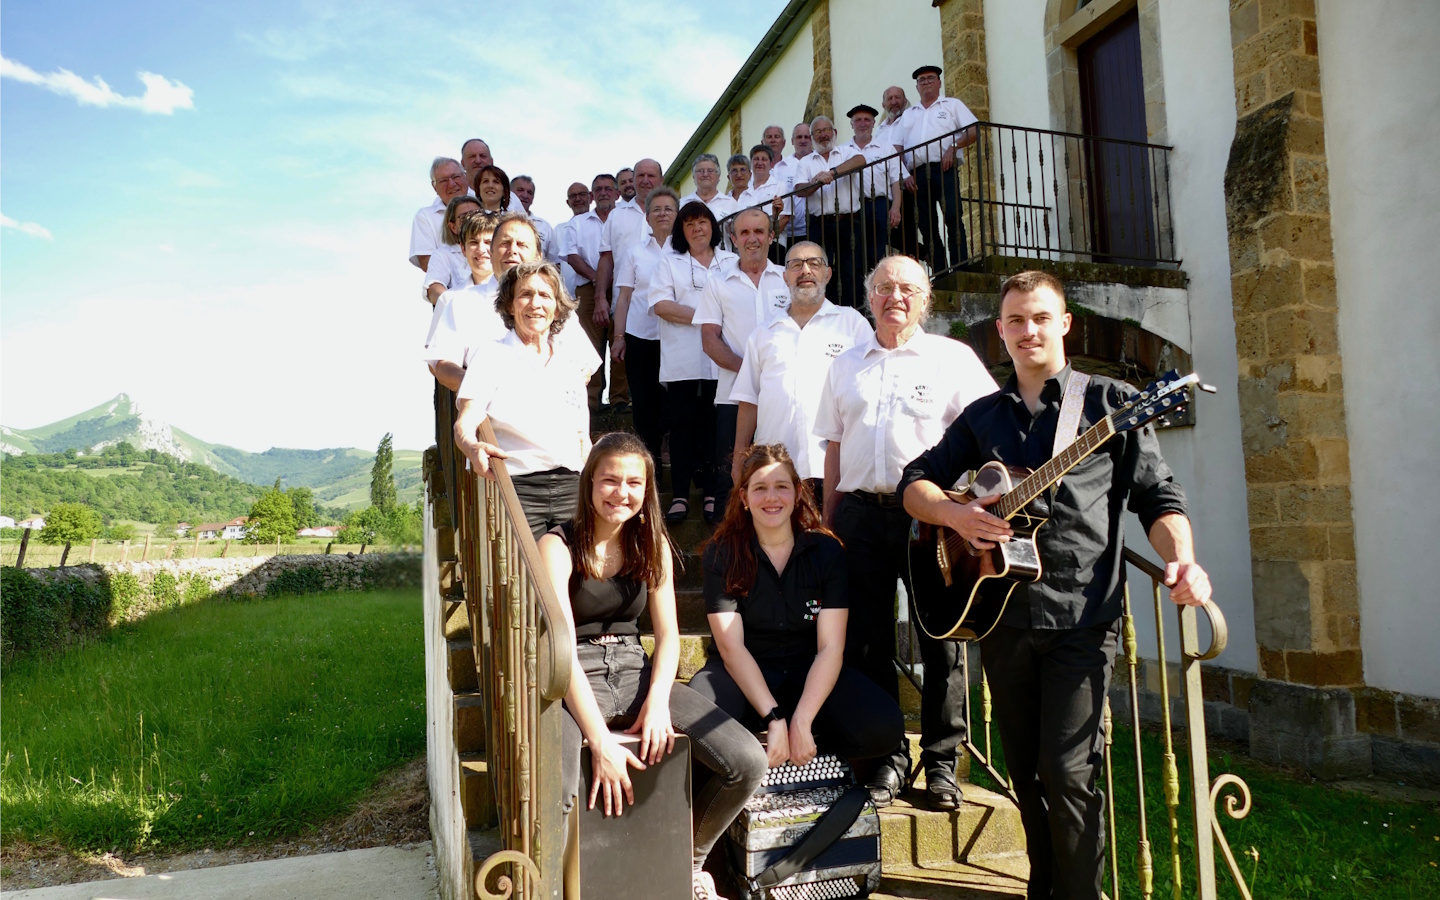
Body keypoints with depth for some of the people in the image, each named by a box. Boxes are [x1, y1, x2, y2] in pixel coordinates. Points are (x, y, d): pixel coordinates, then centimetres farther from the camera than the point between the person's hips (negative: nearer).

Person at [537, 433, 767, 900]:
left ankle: (688, 860, 14)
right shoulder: (558, 546, -8)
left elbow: (668, 634, 7)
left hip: (636, 671, 5)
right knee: (552, 794, -37)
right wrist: (601, 742, -23)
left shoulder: (652, 544, 7)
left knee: (748, 763, -15)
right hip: (574, 685, -4)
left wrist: (657, 700, -13)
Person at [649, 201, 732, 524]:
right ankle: (679, 495, 7)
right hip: (682, 363, 0)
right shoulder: (670, 263, 12)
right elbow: (661, 305, -2)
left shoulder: (732, 263, 14)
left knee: (715, 427, 2)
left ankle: (713, 492, 11)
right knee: (682, 427, 1)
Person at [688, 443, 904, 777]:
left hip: (809, 672, 2)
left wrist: (801, 723, -22)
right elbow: (731, 646, -11)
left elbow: (831, 647, -9)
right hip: (744, 674, -2)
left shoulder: (827, 551, -2)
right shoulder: (722, 553, -4)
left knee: (884, 727, -26)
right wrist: (773, 720, -23)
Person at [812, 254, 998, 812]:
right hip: (860, 512, 3)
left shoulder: (952, 357, 6)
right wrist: (827, 524, 13)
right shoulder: (846, 366, 17)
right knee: (869, 644, 6)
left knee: (941, 641, 0)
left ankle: (941, 763, 14)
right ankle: (886, 759, 18)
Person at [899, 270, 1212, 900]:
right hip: (1002, 615, 4)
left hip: (1080, 617, -4)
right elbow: (915, 482, 12)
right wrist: (957, 515, -8)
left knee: (1066, 770, -9)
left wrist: (1182, 562, -19)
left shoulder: (1110, 402, 3)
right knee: (1027, 772, 12)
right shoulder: (983, 415, 13)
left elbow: (1157, 497, -1)